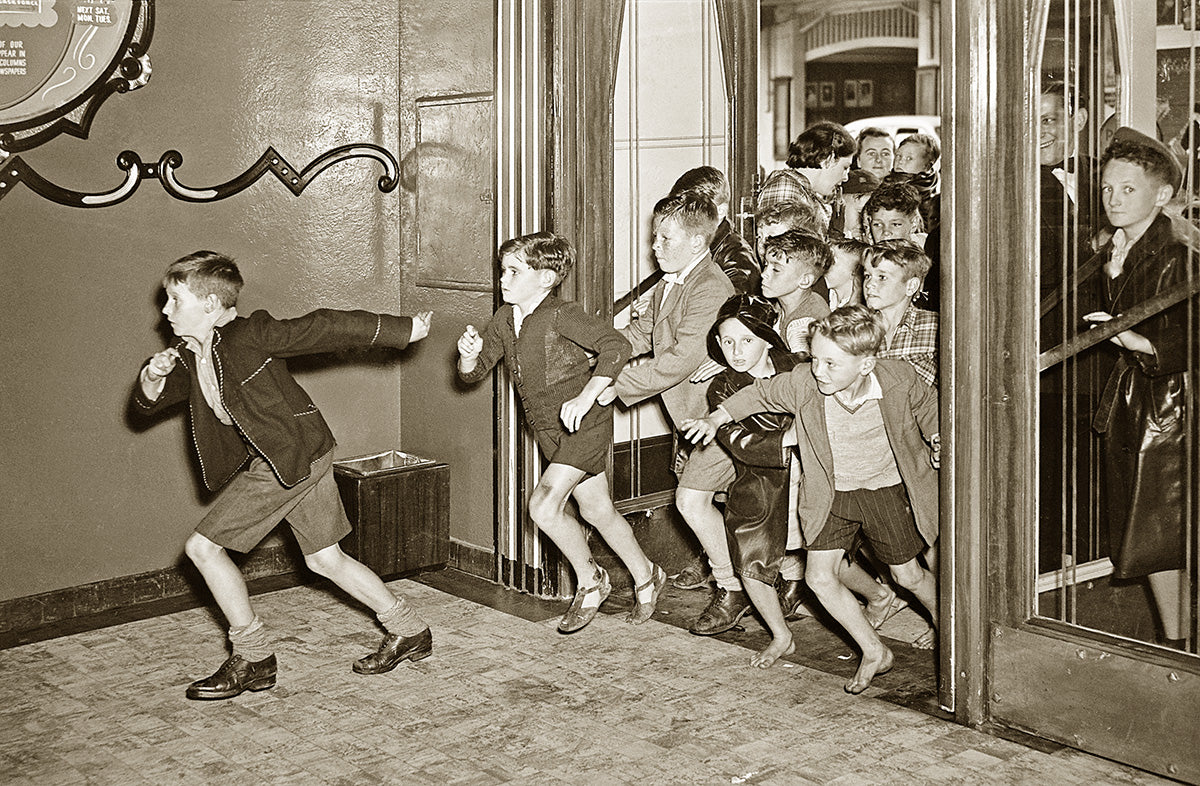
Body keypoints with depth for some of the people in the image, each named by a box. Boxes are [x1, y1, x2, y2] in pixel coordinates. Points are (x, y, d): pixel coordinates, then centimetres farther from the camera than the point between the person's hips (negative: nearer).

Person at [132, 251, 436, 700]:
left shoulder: (251, 335, -16)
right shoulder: (189, 356, 10)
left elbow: (324, 329, -14)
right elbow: (149, 404, 13)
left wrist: (403, 330, -11)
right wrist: (152, 377, -11)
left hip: (293, 456, -9)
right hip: (303, 460, 9)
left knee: (203, 547, -5)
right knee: (325, 559, 16)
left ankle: (253, 658, 5)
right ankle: (409, 633, 28)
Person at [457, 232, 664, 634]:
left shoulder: (562, 316, -20)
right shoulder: (503, 321, 3)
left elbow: (617, 345, -29)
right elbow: (473, 373, 9)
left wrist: (586, 396, -37)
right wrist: (470, 353, -16)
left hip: (585, 425, -8)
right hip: (550, 434, 8)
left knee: (544, 504, -18)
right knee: (599, 513, 16)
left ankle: (590, 579, 4)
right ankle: (646, 578, 35)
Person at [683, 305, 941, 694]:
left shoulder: (900, 380, -21)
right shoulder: (802, 384, -21)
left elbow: (928, 405, 2)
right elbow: (760, 394, -1)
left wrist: (937, 439, -10)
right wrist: (716, 419, -8)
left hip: (887, 490, -1)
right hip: (832, 496, 2)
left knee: (908, 576, 11)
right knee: (819, 578, -8)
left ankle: (944, 621, 46)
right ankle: (874, 652, 12)